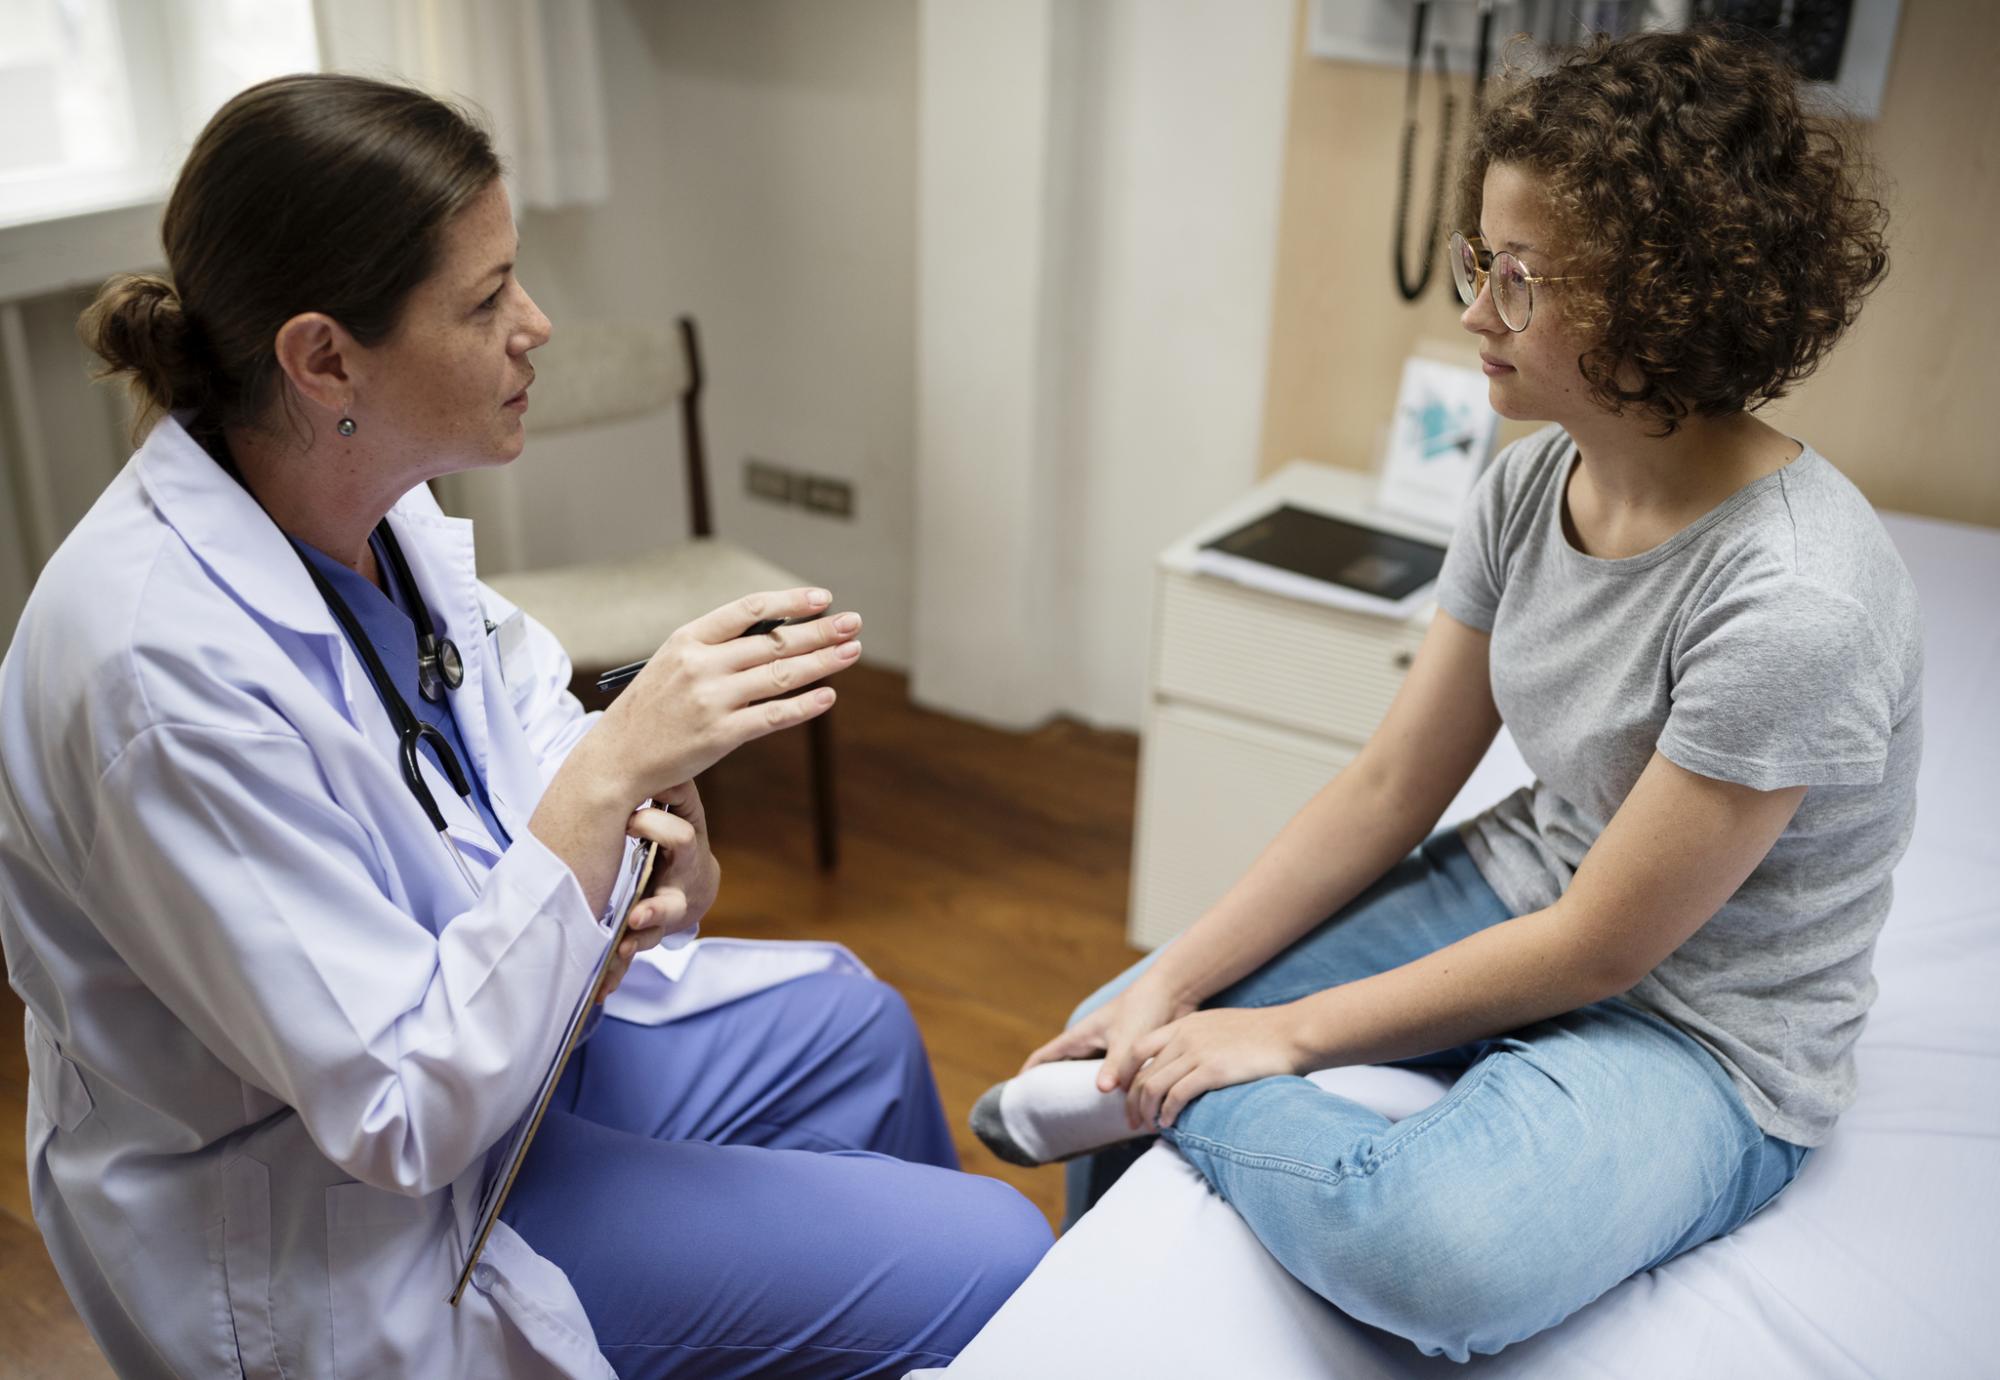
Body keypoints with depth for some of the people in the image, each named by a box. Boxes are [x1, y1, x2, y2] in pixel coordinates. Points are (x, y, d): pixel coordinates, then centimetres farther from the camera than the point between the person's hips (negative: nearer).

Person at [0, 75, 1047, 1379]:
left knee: (857, 1021, 23)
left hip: (484, 1023, 8)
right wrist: (609, 778, -35)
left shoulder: (370, 495, -9)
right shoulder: (170, 669, -33)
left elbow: (519, 716, 6)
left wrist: (648, 821, -16)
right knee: (987, 1261, -8)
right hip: (331, 1225, -8)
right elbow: (405, 1118, -30)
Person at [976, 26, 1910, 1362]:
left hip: (1699, 1036, -7)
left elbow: (1599, 950, -22)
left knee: (1426, 1251, -38)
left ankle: (1179, 1096, -9)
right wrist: (1175, 985, -7)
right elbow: (1388, 789, -2)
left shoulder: (1795, 603, -29)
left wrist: (1292, 1032, -16)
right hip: (1521, 902, 7)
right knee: (1115, 1030, 5)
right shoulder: (1529, 485, -5)